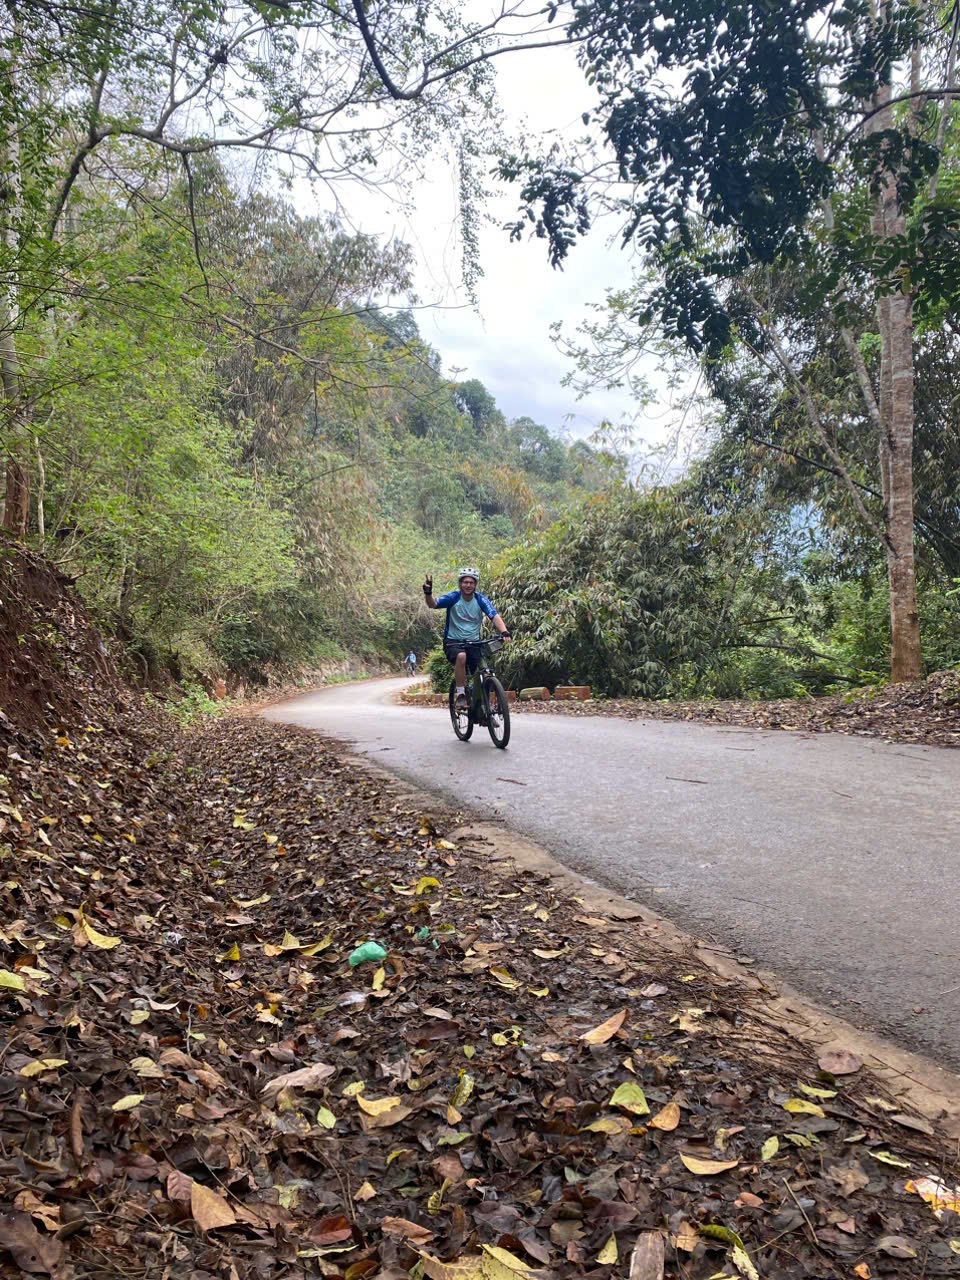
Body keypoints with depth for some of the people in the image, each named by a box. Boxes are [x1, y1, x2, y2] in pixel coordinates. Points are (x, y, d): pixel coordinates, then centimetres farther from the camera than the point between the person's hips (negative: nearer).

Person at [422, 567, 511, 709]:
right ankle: (461, 695, -24)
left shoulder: (481, 600, -5)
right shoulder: (453, 597, -10)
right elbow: (433, 604, -24)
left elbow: (494, 616, -18)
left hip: (473, 642, 3)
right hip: (453, 641, -3)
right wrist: (428, 592, -46)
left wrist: (504, 632, -36)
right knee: (461, 656, -35)